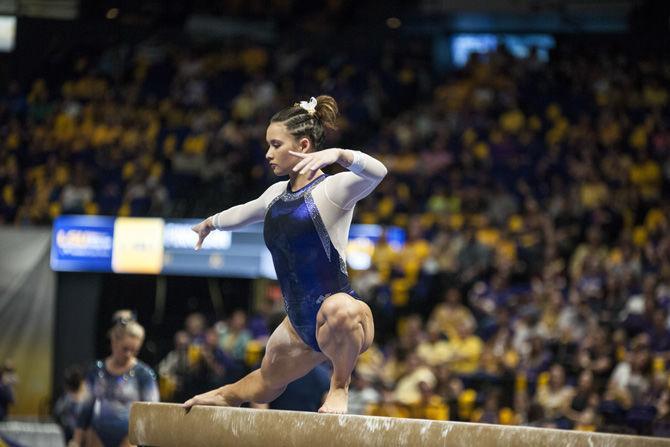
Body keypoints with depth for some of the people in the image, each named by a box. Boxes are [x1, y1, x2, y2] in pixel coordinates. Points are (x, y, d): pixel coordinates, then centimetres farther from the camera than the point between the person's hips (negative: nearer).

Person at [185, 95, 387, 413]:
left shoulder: (332, 190, -11)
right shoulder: (278, 195, 13)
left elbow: (377, 172, -32)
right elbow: (245, 212, 36)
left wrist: (337, 155, -48)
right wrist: (211, 223, 55)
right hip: (301, 323, 9)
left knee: (339, 309, -47)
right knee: (265, 386, 32)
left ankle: (340, 387, -21)